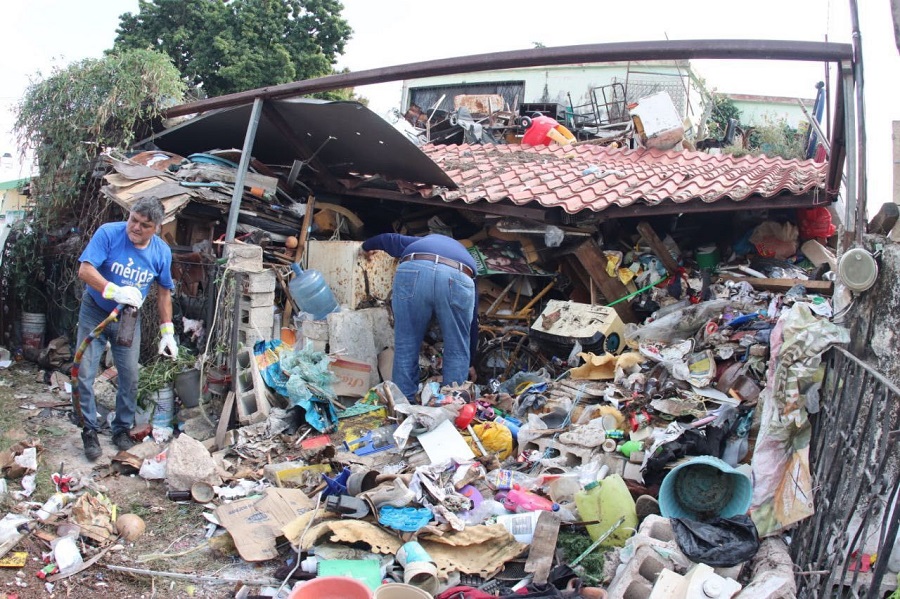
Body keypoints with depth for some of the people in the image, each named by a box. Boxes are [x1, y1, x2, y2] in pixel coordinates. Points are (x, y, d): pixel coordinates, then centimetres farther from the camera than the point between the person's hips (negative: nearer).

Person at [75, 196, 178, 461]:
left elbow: (164, 292, 2)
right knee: (84, 374, -6)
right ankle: (89, 432, 9)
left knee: (130, 377, 4)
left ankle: (122, 429, 22)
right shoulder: (108, 233, -20)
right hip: (95, 313, -2)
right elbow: (85, 270, -26)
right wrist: (115, 291, -43)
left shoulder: (162, 252, -10)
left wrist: (167, 331, -1)